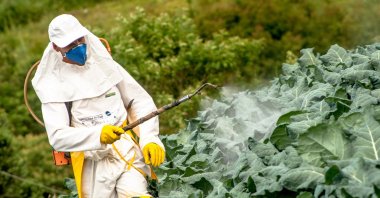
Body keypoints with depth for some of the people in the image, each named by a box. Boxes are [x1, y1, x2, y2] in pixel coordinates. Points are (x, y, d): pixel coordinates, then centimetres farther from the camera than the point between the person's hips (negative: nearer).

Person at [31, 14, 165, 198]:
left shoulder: (105, 65, 8)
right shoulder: (54, 85, 1)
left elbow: (140, 101, 10)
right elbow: (57, 136, -9)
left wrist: (150, 139, -5)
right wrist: (97, 135, -25)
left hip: (128, 153, 0)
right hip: (93, 163, 0)